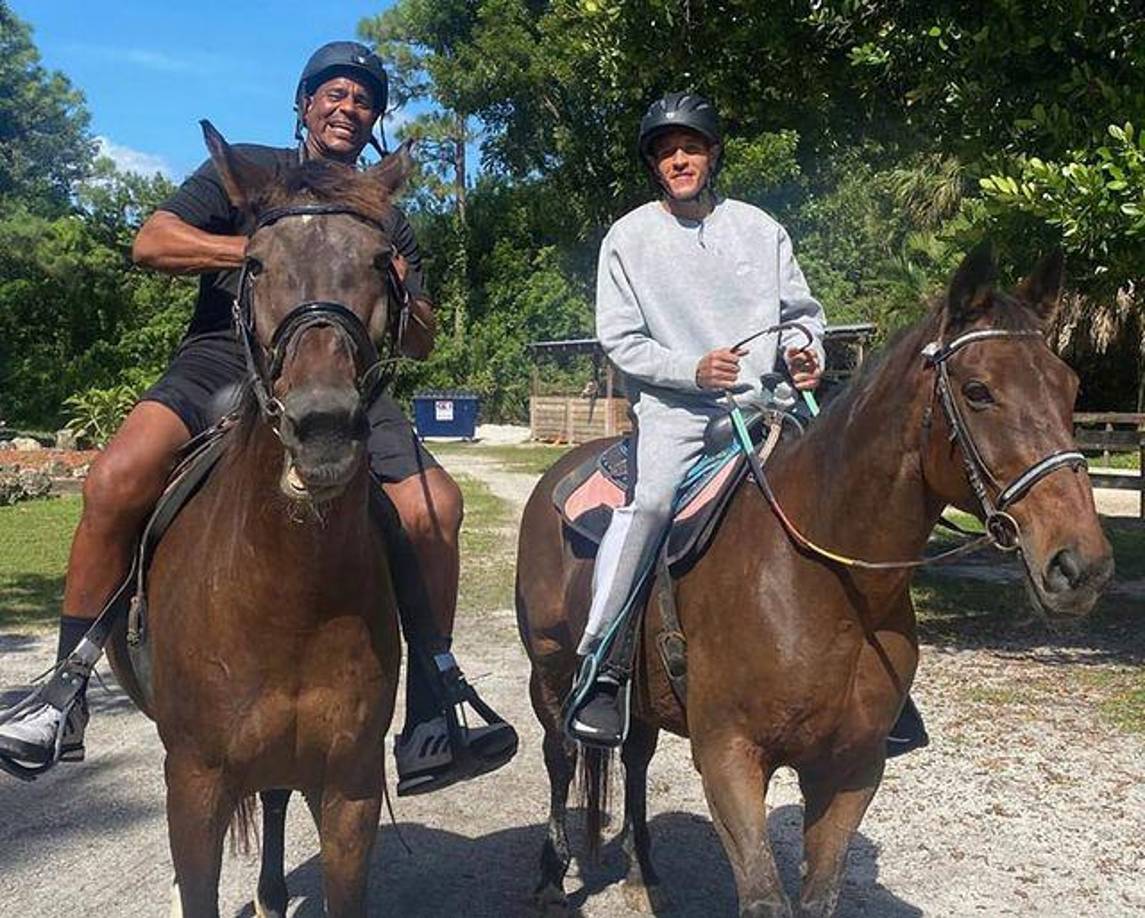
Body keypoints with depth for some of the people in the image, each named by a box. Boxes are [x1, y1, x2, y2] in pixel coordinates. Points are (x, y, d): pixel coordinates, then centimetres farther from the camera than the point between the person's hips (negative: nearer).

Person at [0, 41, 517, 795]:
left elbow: (422, 345, 16)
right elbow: (151, 244, -2)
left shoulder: (388, 222, 20)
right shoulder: (246, 171, 13)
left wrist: (401, 294, -6)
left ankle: (433, 716, -10)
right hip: (224, 364, -2)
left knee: (435, 505, -20)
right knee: (119, 477, -29)